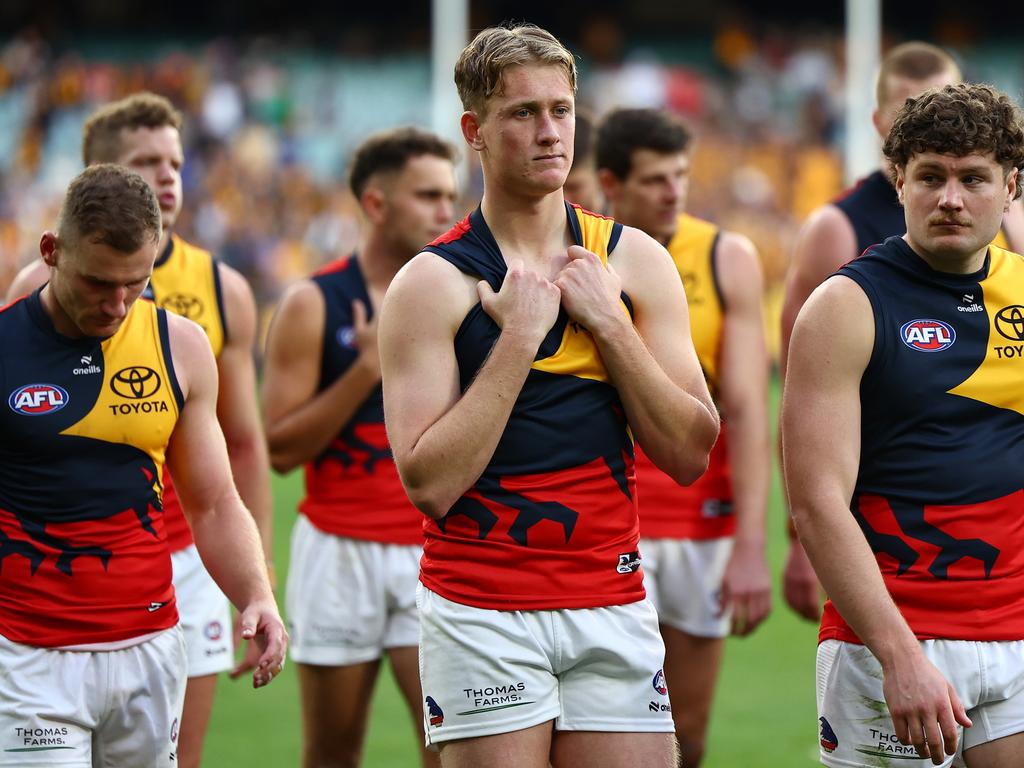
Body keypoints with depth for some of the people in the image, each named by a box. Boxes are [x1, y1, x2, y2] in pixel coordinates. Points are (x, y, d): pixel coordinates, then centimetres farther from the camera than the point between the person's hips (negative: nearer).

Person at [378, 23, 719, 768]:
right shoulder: (433, 282, -4)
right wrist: (518, 337, -15)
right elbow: (429, 481, -13)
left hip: (614, 605, 3)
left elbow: (691, 454, 2)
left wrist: (608, 322, -7)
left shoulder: (635, 261, 7)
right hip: (482, 611, -3)